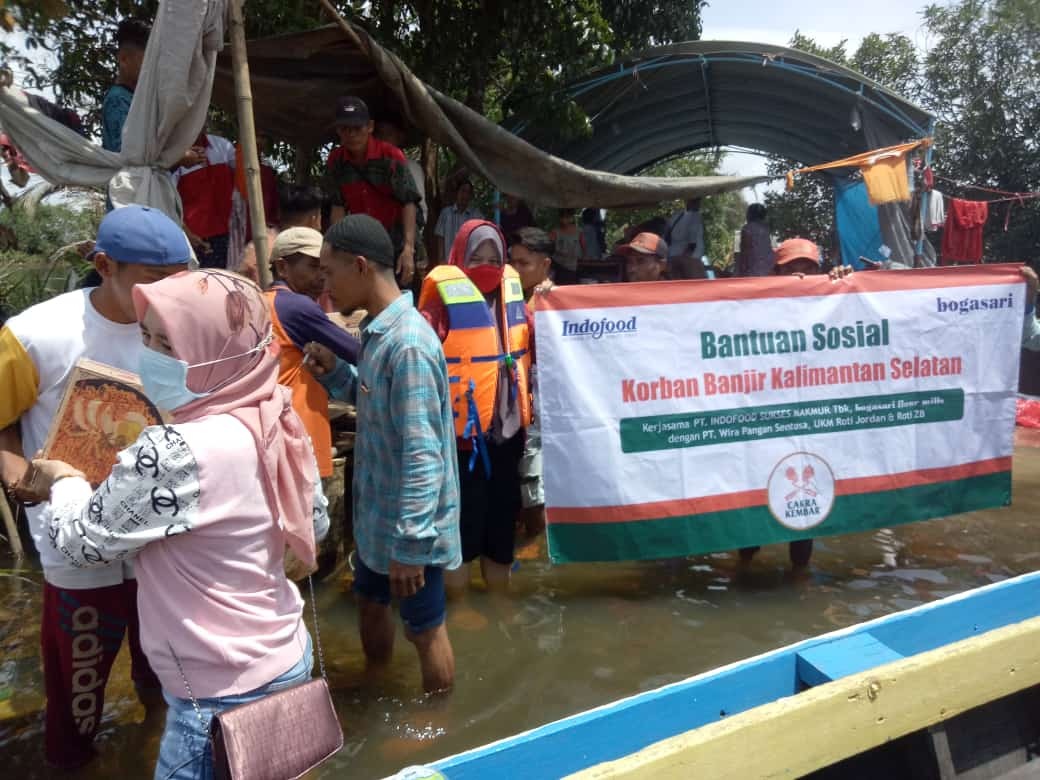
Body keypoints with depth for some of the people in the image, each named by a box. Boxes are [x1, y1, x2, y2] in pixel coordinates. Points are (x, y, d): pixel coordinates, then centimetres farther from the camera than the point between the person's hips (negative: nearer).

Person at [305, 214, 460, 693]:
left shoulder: (407, 343, -27)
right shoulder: (377, 330, 3)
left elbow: (422, 454, -28)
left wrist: (410, 543, -24)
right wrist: (334, 371, 0)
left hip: (409, 524, -10)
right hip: (376, 511, 10)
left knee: (424, 629, 12)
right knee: (370, 602, 27)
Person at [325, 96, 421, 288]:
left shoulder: (391, 156, -13)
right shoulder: (336, 160, 0)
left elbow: (409, 202, -17)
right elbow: (338, 205, 5)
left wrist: (408, 249, -27)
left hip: (396, 247, -4)